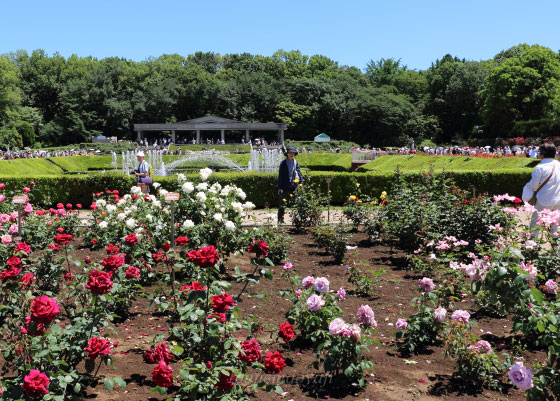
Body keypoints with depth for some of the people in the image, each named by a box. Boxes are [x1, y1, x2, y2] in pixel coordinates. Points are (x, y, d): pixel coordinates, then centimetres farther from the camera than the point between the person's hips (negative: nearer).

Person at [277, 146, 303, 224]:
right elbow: (280, 176, -2)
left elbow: (299, 173, 9)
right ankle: (280, 219, 3)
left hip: (294, 186, 3)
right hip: (285, 187, -3)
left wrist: (301, 182, -6)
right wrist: (280, 187, -8)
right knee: (282, 204, -3)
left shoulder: (296, 163, 9)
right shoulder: (283, 163, -1)